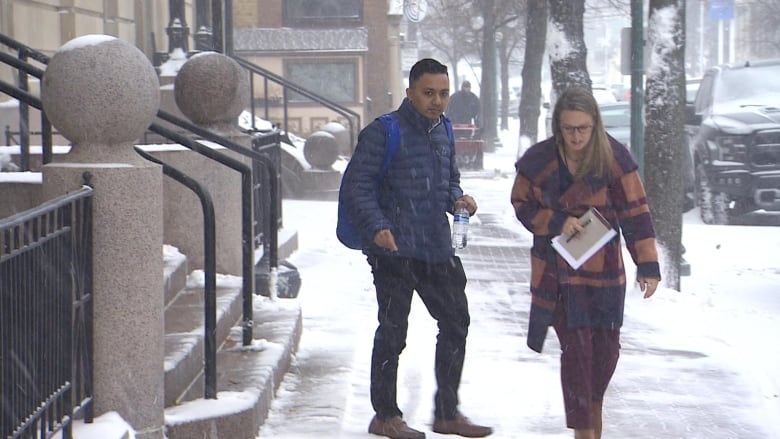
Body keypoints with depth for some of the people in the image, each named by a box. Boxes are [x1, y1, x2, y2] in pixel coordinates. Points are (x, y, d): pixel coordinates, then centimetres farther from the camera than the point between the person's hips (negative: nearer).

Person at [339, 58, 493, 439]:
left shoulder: (443, 131, 12)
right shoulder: (382, 133, -10)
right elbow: (356, 188, -12)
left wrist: (458, 199, 1)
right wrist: (377, 228, -26)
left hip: (437, 250, 7)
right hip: (394, 251, -7)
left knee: (456, 322, 11)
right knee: (392, 332, 2)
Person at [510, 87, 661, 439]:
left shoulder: (613, 158, -10)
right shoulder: (538, 160, -9)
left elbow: (635, 212, -8)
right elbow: (522, 206, 3)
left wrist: (647, 265, -13)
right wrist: (556, 223, -16)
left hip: (603, 266, 1)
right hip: (557, 269, -1)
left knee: (606, 345, 7)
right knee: (575, 347, -8)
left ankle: (593, 408, 35)